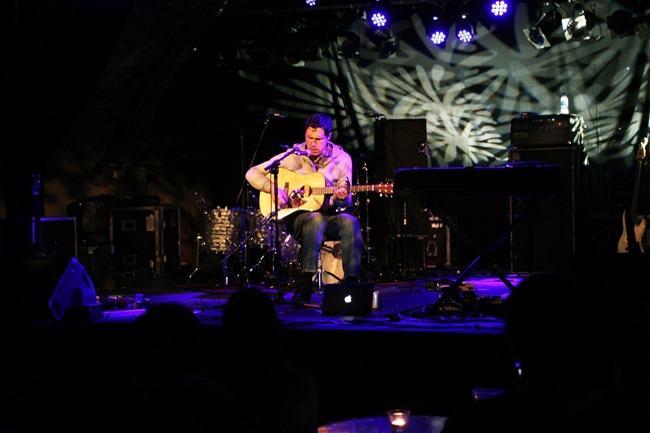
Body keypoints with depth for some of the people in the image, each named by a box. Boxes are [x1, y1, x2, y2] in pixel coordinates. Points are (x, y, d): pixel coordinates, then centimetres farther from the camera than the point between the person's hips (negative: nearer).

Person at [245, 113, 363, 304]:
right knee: (316, 219, -37)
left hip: (330, 216, 2)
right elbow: (252, 173, -1)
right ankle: (305, 284, -41)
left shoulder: (342, 159, 3)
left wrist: (342, 198, -22)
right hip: (298, 215, -2)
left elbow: (345, 202, 2)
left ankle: (351, 282, -33)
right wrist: (272, 188, -19)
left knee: (350, 222, -32)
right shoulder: (293, 156, -1)